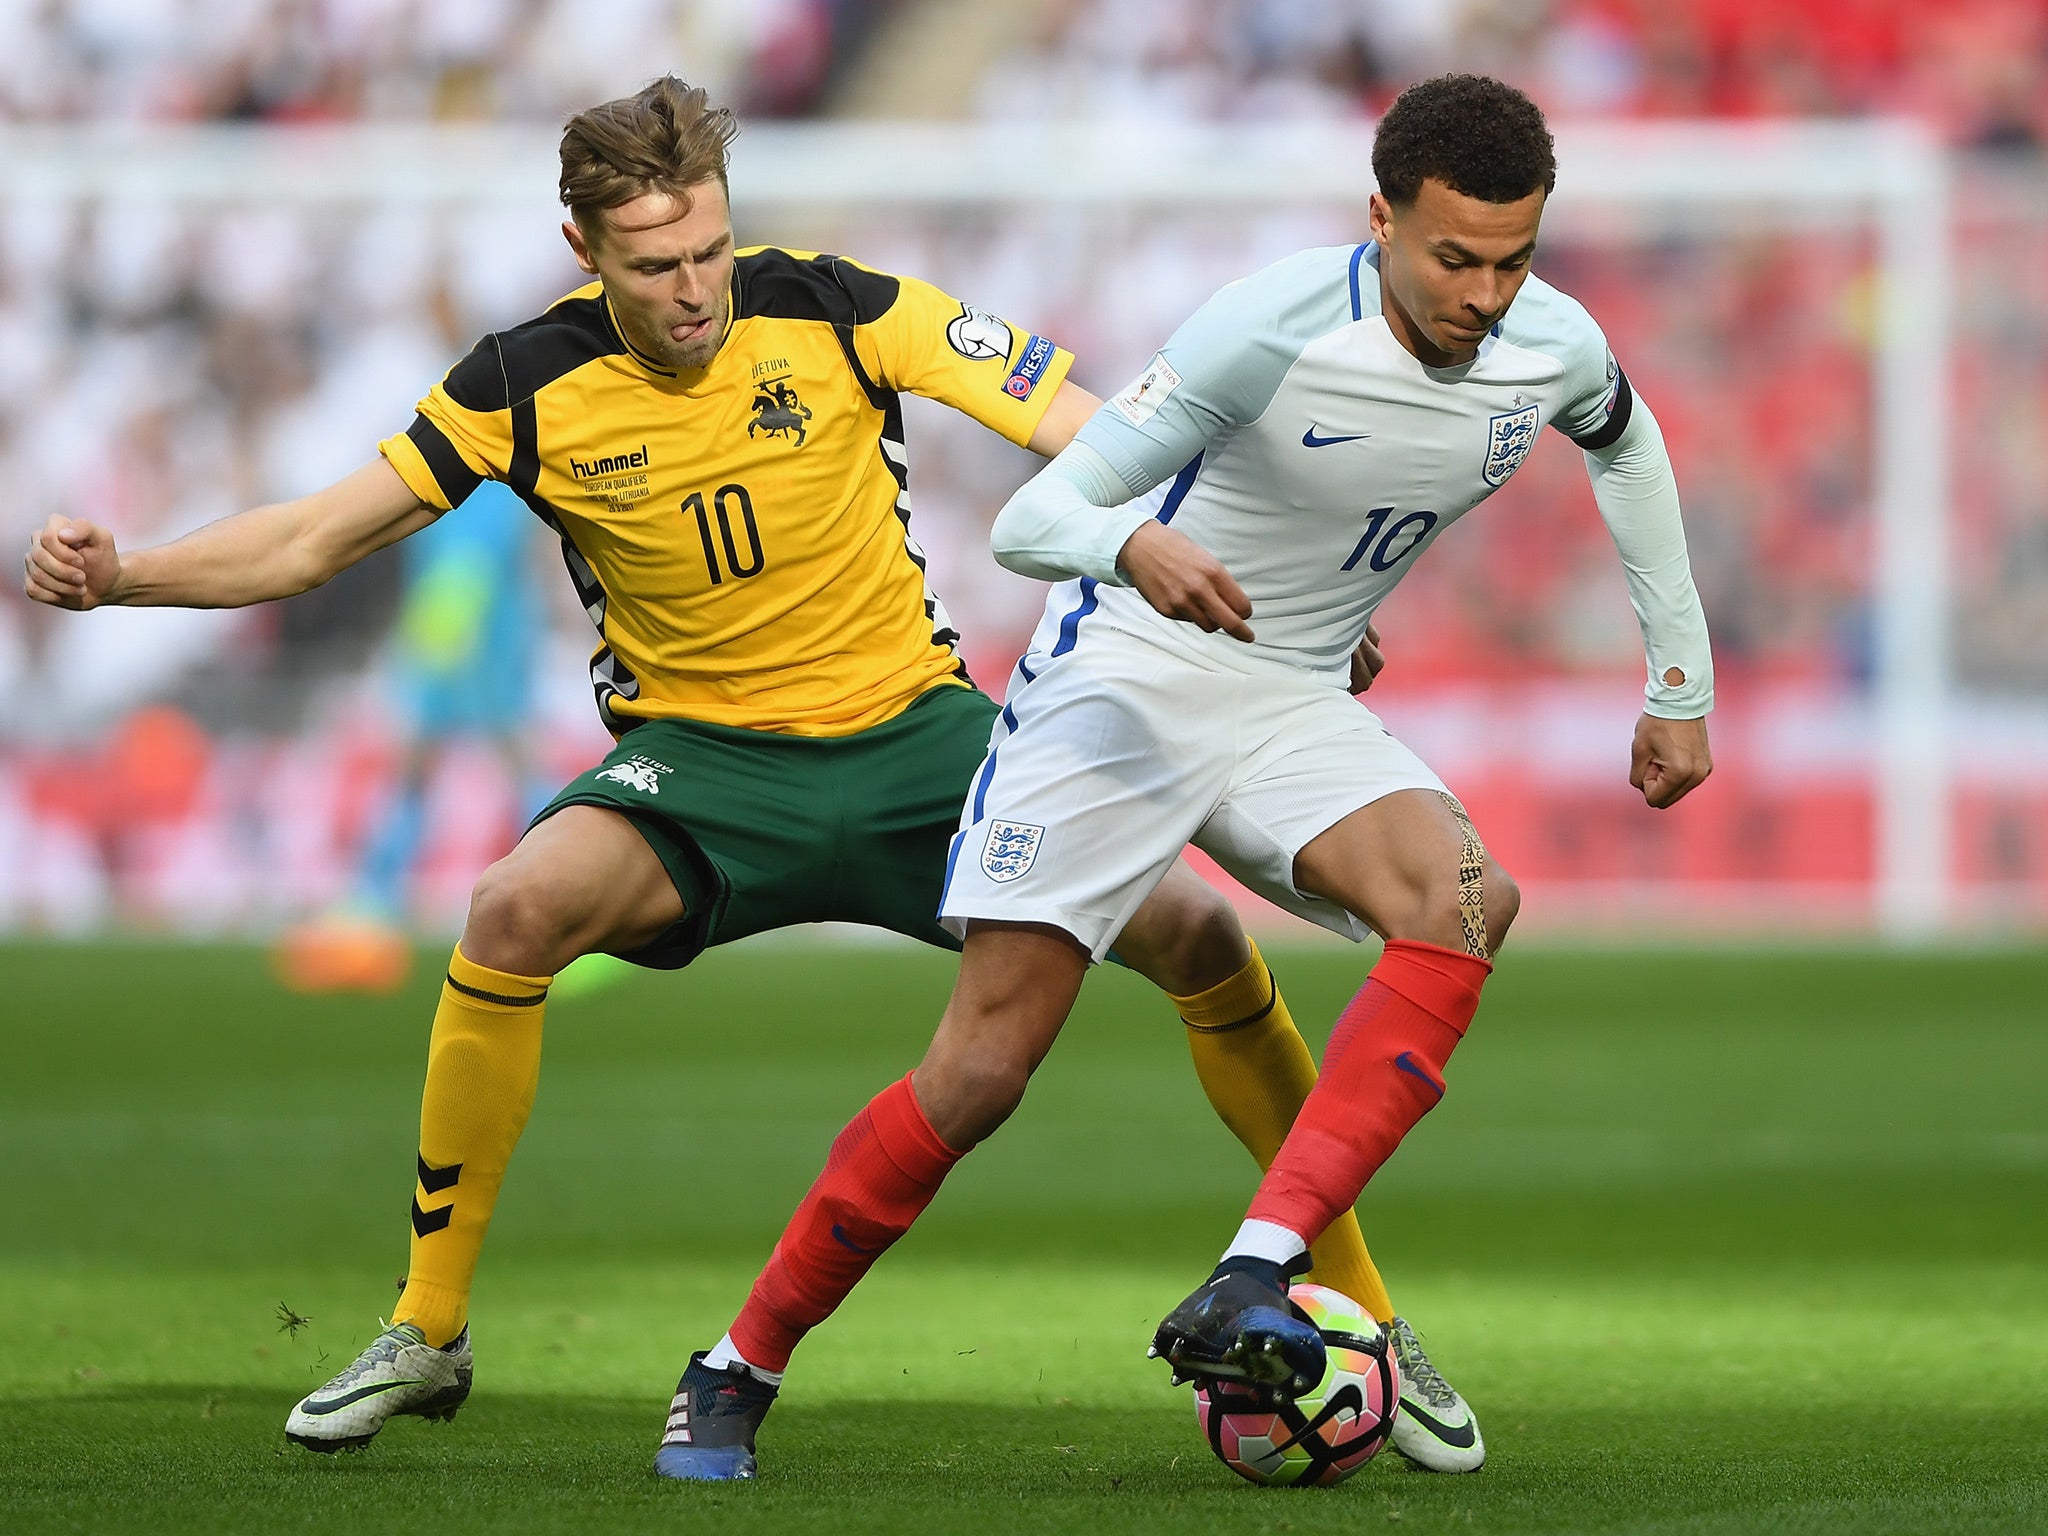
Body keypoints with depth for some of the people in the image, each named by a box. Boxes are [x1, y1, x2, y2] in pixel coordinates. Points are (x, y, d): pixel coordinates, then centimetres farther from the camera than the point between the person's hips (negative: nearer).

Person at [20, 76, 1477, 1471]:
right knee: (516, 911, -30)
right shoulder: (529, 387, -10)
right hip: (700, 756, 0)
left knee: (1198, 935, -14)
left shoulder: (837, 310, -13)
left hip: (912, 727, 0)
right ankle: (427, 1335, -15)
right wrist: (121, 574, -18)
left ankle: (1358, 1307, 7)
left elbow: (1095, 436, -14)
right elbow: (318, 536, -3)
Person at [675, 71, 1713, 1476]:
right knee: (978, 1073, -12)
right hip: (1126, 678, -4)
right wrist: (1134, 546, -47)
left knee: (1465, 898, -29)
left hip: (1296, 708, 5)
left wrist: (1680, 681, 21)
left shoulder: (1555, 350, -8)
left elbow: (1627, 446, 20)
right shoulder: (1275, 332, -25)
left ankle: (1253, 1283, -37)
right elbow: (1028, 521, -24)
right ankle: (742, 1366, 7)